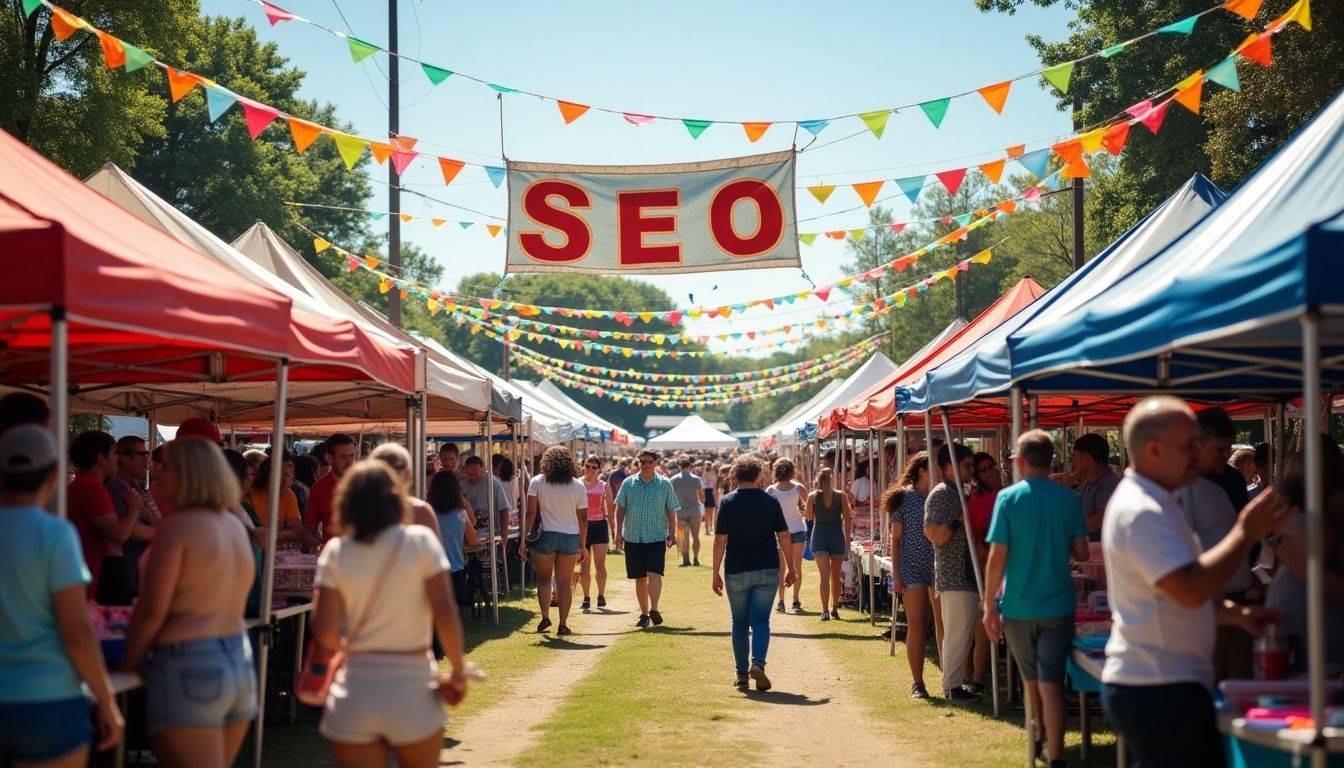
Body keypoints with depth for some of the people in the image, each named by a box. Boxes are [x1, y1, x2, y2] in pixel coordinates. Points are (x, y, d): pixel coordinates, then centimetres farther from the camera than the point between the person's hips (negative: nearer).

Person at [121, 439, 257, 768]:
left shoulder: (178, 526, -10)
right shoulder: (236, 527, 13)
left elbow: (152, 609, -14)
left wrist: (130, 659, -1)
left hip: (189, 668, -8)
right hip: (240, 663, 8)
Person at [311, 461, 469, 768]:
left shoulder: (335, 551, 0)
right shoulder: (420, 541, -3)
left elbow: (325, 634, -5)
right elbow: (445, 614, -11)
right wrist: (458, 673, 1)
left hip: (354, 695, 1)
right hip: (413, 693, -1)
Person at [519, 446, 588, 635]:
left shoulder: (537, 482, -2)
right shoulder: (578, 486, 2)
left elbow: (531, 513, -7)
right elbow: (583, 519, 4)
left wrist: (524, 540, -4)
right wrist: (583, 546, 11)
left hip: (545, 536, -1)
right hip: (571, 538, 1)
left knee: (543, 578, 14)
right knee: (565, 582, 7)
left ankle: (545, 616, 1)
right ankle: (563, 624, 7)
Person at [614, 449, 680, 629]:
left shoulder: (665, 484, 4)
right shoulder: (628, 483, 6)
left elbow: (671, 512, 6)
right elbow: (620, 509, 8)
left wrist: (672, 533, -3)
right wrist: (619, 532, 2)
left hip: (657, 537, -2)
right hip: (633, 537, 2)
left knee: (654, 574, -17)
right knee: (639, 578, 7)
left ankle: (654, 610, -22)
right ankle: (644, 613, 15)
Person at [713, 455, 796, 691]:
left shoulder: (728, 502, -4)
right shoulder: (771, 501, 1)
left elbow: (720, 540, -7)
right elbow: (784, 536, 2)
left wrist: (716, 573, -2)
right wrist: (790, 568, 10)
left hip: (736, 572, -1)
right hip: (767, 570, 1)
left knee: (740, 622, 11)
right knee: (760, 619, 1)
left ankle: (741, 673, 13)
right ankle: (758, 662, -21)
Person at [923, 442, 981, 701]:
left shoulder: (958, 493, 17)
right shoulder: (941, 494, -13)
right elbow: (935, 535, -21)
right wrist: (958, 520, -21)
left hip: (966, 576, 10)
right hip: (955, 577, -10)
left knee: (962, 633, 13)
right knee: (958, 633, -7)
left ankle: (954, 684, 19)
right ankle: (952, 687, -1)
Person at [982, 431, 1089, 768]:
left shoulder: (1009, 498, -9)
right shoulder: (1069, 499, -3)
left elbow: (997, 558, -11)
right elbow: (1081, 553, 3)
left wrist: (989, 605, -3)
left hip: (1019, 607, 0)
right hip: (1057, 605, 0)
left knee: (1032, 680, 19)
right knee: (1051, 683, -2)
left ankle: (1037, 739, 37)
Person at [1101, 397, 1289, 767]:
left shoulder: (1153, 504, 17)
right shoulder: (1141, 512, -19)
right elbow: (1191, 590, -28)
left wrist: (1236, 614, 11)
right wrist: (1246, 533, -19)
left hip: (1154, 686, 11)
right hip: (1161, 692, -11)